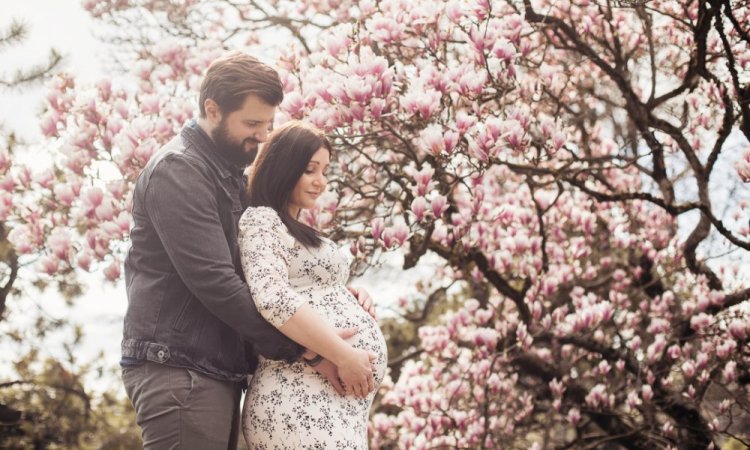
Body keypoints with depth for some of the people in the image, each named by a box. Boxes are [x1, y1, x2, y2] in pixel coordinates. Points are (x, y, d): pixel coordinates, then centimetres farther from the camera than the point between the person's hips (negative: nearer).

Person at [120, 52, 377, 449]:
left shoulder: (230, 175, 21)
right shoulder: (178, 171, -9)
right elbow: (214, 281, -19)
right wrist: (302, 348, -18)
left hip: (218, 372, 9)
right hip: (179, 371, -9)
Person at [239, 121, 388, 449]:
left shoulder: (299, 232, 24)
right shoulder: (261, 220, -5)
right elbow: (272, 298, -20)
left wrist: (355, 294, 10)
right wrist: (343, 356, -20)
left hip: (337, 398, 9)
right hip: (307, 397, -9)